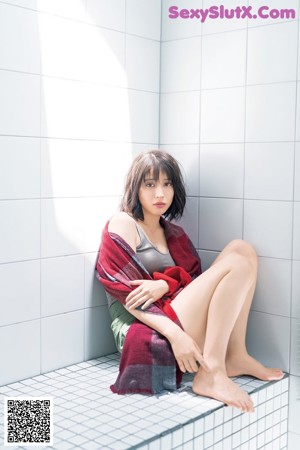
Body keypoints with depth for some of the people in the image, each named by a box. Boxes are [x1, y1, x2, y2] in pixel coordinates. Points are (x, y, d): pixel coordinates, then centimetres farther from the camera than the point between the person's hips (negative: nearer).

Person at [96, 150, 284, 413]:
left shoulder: (174, 233, 21)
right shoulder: (122, 224, -2)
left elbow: (195, 277, 8)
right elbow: (127, 293, -13)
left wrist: (165, 284, -16)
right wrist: (175, 333, -27)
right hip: (145, 334, -7)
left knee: (241, 248, -4)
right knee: (236, 264, -19)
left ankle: (235, 356, -10)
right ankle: (211, 374, -26)